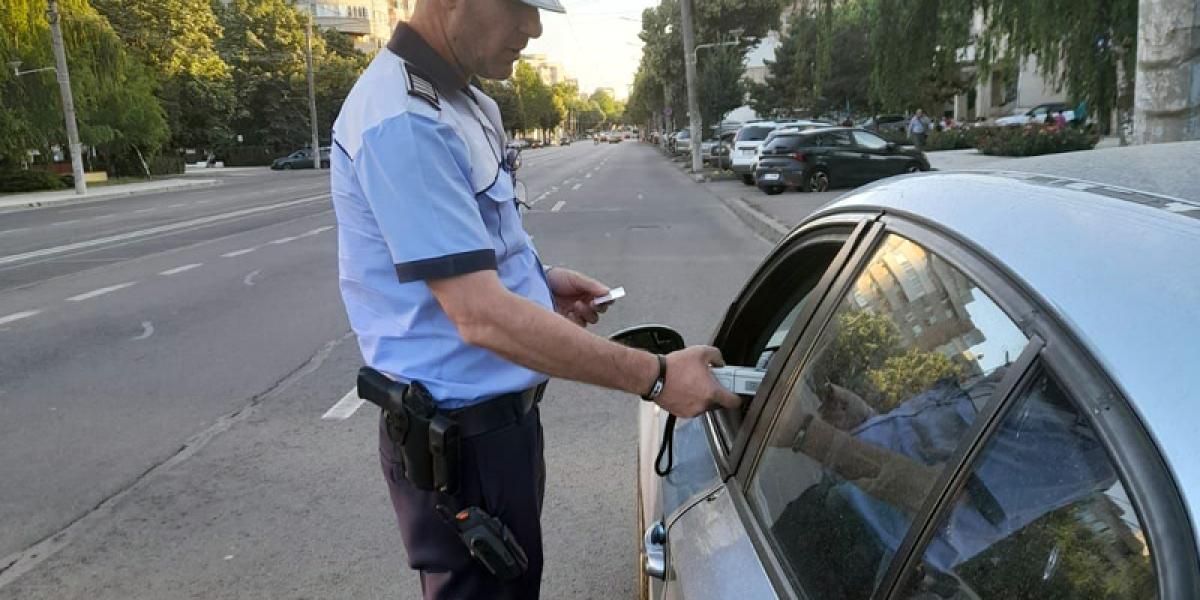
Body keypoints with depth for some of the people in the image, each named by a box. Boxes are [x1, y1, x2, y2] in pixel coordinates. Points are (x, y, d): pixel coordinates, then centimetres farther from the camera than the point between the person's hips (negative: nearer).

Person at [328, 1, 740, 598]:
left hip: (501, 412, 10)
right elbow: (483, 318, -30)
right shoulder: (404, 122, -26)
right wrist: (655, 377, -26)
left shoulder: (465, 102, 8)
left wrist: (538, 279, 4)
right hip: (460, 435, -10)